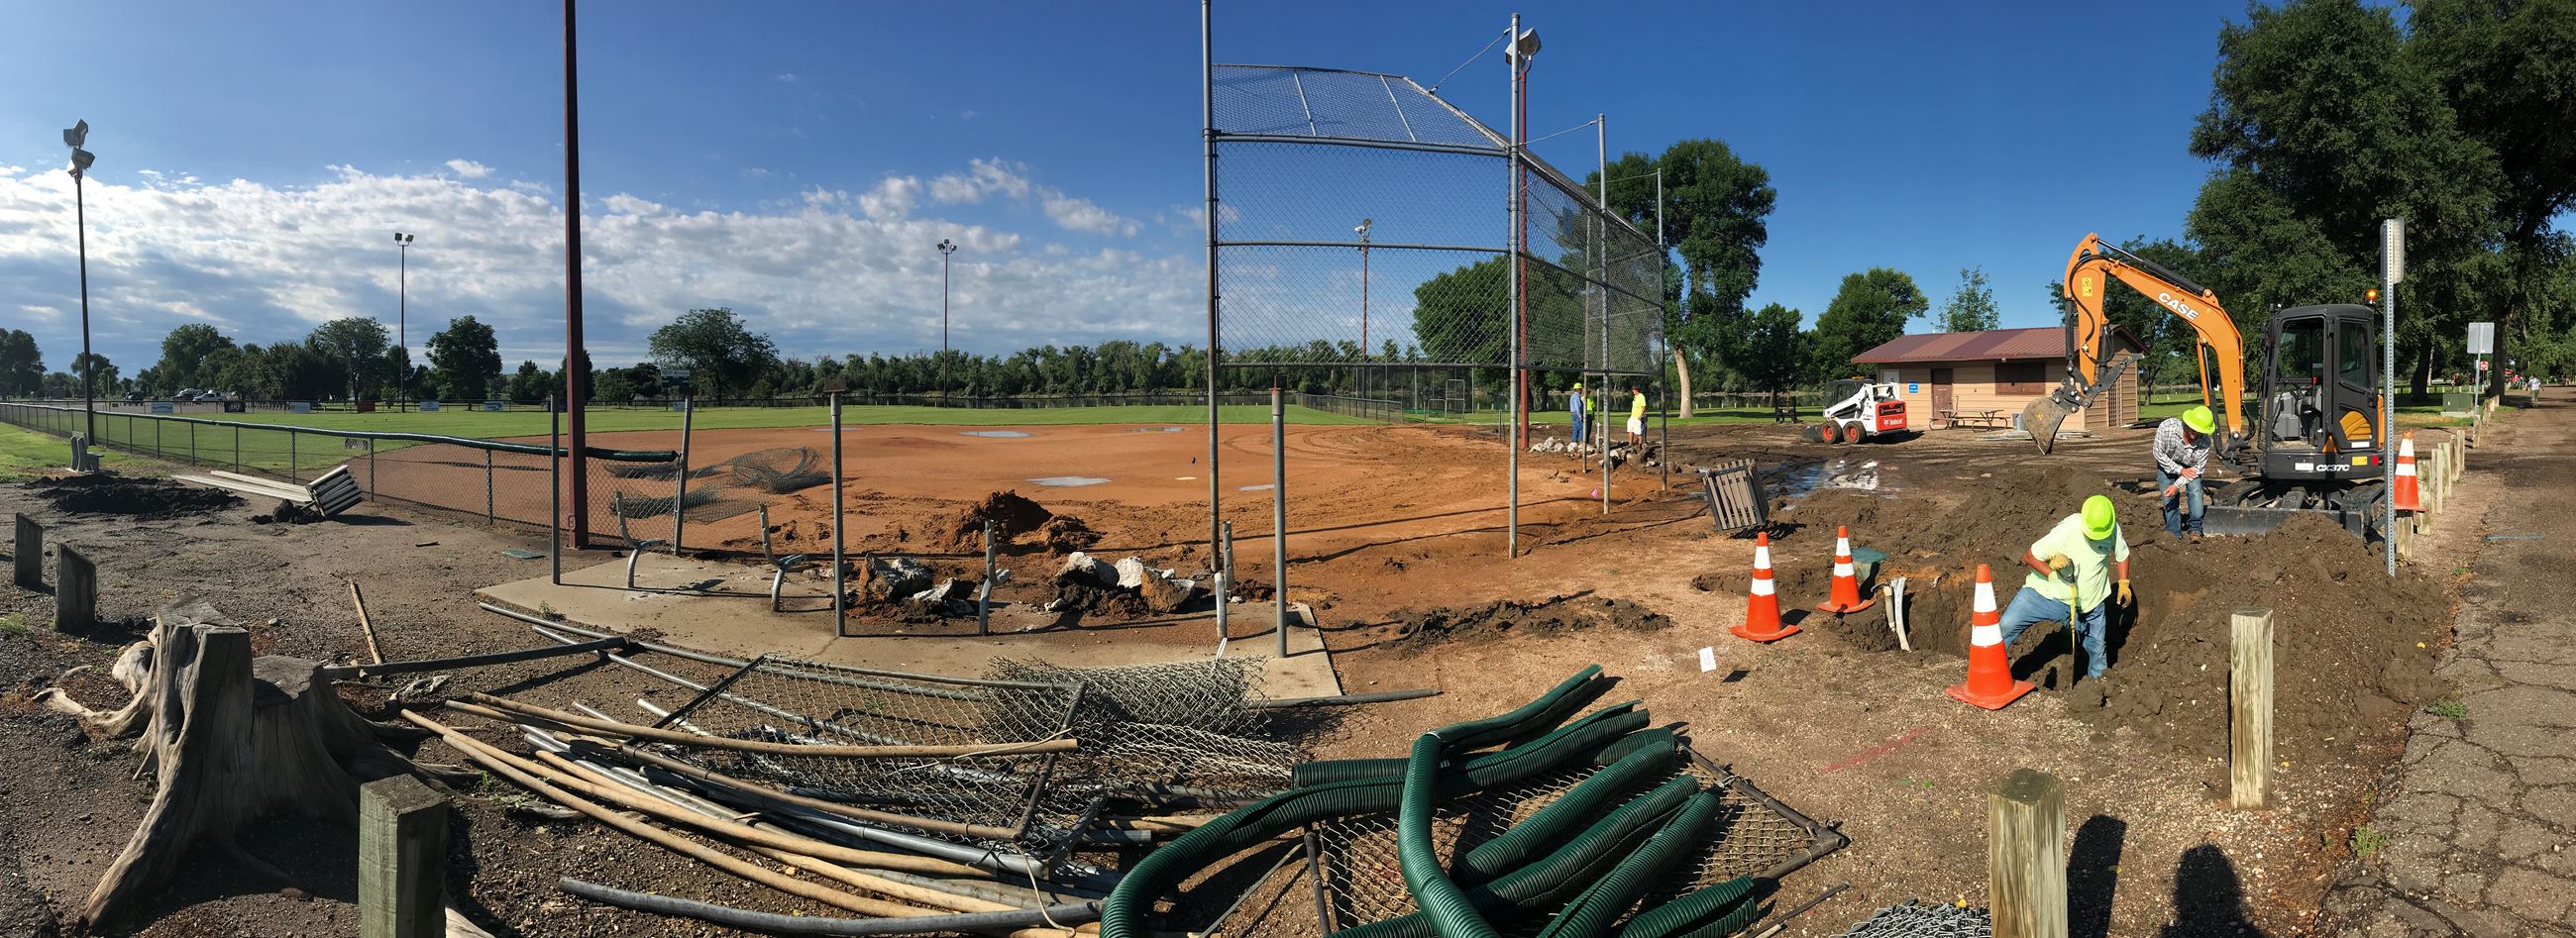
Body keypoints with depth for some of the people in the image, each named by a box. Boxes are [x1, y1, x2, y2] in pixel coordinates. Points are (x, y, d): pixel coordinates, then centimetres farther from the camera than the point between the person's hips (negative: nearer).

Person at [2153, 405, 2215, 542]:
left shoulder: (2205, 442, -30)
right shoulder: (2167, 427, -36)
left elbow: (2198, 468, -18)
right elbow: (2158, 453, -22)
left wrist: (2178, 485, -27)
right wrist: (2179, 470, -24)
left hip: (2189, 466, 0)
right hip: (2167, 464, 0)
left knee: (2195, 492, -18)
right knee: (2170, 500, -2)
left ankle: (2195, 529, -7)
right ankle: (2174, 533, 9)